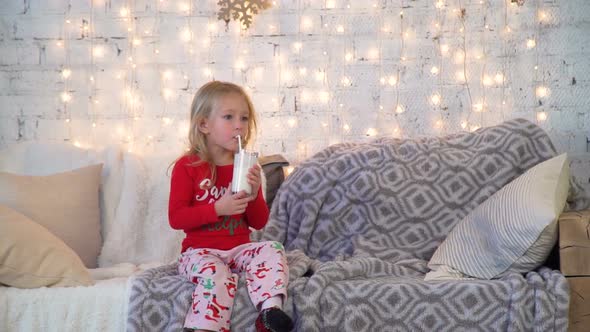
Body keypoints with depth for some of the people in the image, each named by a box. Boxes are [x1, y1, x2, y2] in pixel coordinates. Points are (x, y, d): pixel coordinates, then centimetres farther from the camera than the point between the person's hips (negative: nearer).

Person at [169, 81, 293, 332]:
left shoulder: (245, 167, 10)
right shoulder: (187, 166, -3)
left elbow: (259, 223, 12)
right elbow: (175, 218, -9)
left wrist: (254, 195, -10)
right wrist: (217, 209, -20)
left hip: (239, 249, 4)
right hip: (201, 251, -4)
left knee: (272, 251, -22)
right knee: (216, 274, -34)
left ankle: (270, 309, -40)